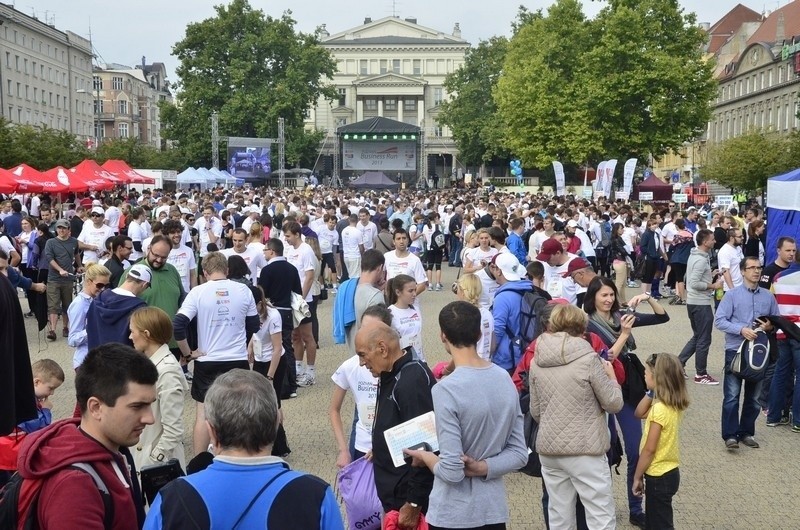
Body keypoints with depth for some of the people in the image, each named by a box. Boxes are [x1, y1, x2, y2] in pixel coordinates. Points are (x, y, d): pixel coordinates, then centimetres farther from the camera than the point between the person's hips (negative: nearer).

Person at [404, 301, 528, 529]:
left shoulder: (446, 390, -21)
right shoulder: (505, 379, -2)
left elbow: (451, 472, -20)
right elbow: (519, 454, 1)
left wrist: (424, 457, -3)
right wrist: (481, 467, -7)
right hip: (494, 510, 6)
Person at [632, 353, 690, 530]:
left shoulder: (659, 409, -25)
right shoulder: (671, 404, 1)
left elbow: (649, 449, -21)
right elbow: (639, 413, 14)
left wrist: (637, 477, -11)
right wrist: (650, 393, 0)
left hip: (659, 476, -9)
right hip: (668, 471, 9)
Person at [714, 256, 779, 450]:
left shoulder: (768, 296, 5)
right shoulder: (732, 295, -5)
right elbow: (719, 321, -9)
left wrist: (770, 326, -8)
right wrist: (741, 329, -21)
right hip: (735, 350, -4)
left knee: (754, 397, 11)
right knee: (732, 395, -6)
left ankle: (747, 432, 24)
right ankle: (730, 435, 0)